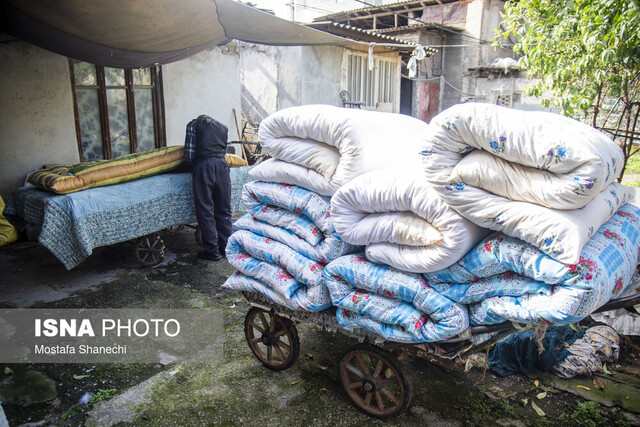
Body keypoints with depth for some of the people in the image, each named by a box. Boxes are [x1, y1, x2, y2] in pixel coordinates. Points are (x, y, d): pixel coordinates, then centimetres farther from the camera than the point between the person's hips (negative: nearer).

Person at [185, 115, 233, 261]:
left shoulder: (193, 124, 13)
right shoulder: (223, 127, 24)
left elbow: (189, 154, 5)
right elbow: (224, 151, 15)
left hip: (204, 166, -4)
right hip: (222, 165, 4)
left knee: (205, 210, 3)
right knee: (224, 210, 12)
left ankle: (212, 250, 6)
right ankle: (226, 247, 19)